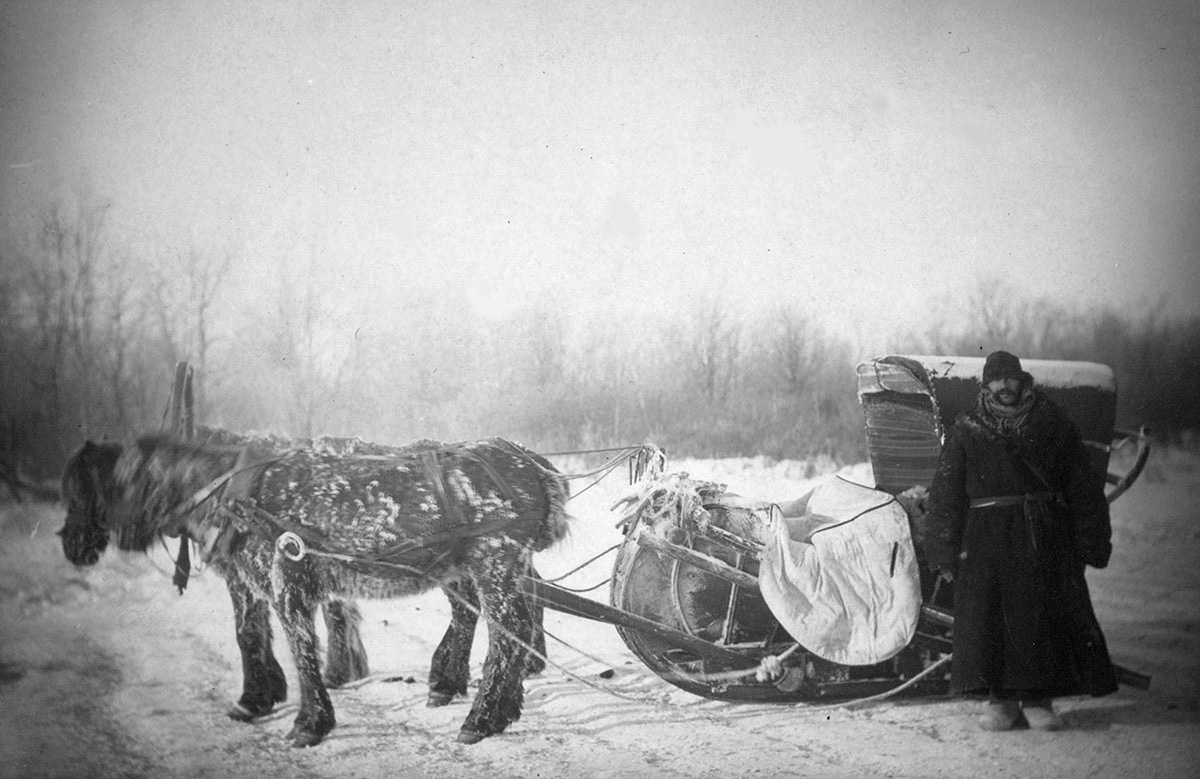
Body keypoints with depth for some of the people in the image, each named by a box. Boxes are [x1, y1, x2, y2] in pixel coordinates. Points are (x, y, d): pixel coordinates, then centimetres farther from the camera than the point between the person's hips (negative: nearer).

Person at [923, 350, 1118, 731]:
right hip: (985, 535, 0)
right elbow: (945, 495, 4)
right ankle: (1000, 699, 6)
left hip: (1044, 537, 0)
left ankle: (1038, 699, 6)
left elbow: (1081, 486, 7)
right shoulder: (965, 429, 5)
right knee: (988, 616, -2)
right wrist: (945, 553, -2)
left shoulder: (1052, 424, 6)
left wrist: (1090, 543, 1)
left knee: (1042, 613, -2)